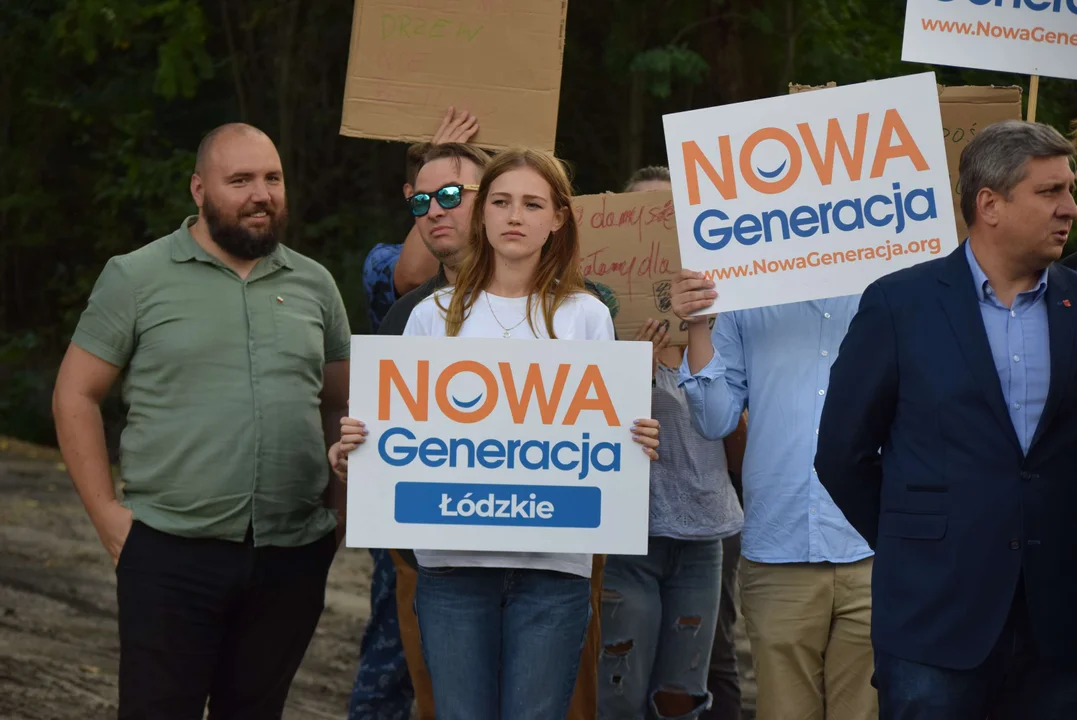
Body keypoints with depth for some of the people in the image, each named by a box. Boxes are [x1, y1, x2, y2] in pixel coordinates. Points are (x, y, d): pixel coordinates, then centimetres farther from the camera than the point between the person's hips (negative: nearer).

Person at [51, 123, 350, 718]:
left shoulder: (314, 285, 11)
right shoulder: (136, 278, 0)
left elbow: (338, 404, 18)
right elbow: (75, 396, 2)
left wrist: (340, 508, 7)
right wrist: (107, 513, -5)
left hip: (292, 556, 4)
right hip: (172, 552, -3)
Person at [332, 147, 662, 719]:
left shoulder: (585, 316, 7)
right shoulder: (435, 316, 10)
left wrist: (639, 445, -14)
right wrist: (350, 450, -9)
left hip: (553, 562, -1)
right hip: (452, 558, 1)